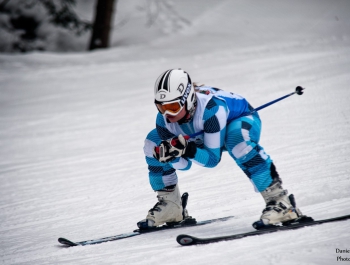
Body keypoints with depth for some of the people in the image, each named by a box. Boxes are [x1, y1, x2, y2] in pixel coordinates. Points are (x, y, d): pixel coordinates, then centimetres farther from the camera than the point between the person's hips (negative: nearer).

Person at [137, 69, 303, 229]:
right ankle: (170, 208, 12)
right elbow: (184, 164, -17)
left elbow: (213, 159, -35)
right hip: (204, 135, 7)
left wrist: (187, 149, -53)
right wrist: (170, 154, -39)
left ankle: (278, 200, -35)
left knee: (236, 139, -43)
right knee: (153, 143, -3)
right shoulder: (164, 120, -24)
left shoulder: (211, 108, -41)